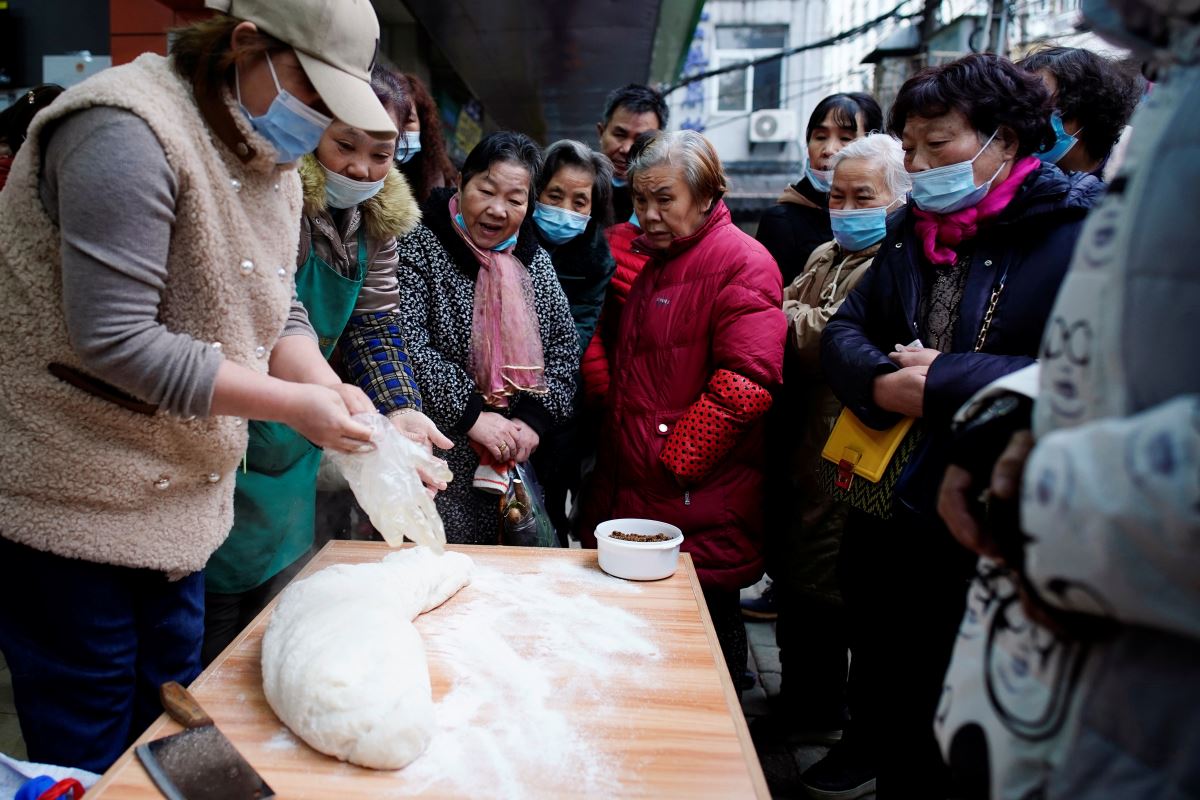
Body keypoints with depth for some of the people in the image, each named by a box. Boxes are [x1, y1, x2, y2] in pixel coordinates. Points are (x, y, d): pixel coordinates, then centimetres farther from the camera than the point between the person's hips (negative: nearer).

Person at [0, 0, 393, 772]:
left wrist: (333, 392, -10)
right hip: (71, 506, -8)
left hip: (179, 500, 8)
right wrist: (293, 404, -23)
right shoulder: (127, 133, -22)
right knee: (91, 752, 7)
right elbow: (113, 339, -27)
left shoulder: (271, 159, 7)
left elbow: (275, 309, 9)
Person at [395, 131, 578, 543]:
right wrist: (470, 414, -18)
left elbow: (565, 346, 8)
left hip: (519, 463, 5)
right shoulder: (418, 245, -7)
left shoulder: (535, 261, 10)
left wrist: (536, 416, -7)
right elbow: (404, 344, -17)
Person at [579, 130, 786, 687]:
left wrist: (673, 460, -17)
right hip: (633, 504, 9)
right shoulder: (655, 262, 19)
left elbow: (747, 381, -22)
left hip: (699, 512, -8)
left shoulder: (741, 263, -10)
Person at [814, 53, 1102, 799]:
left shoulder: (1083, 231, -11)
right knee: (886, 688, 22)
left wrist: (945, 381, -23)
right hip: (886, 512, 6)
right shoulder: (913, 232, 11)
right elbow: (846, 331, 8)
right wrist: (880, 380, -14)